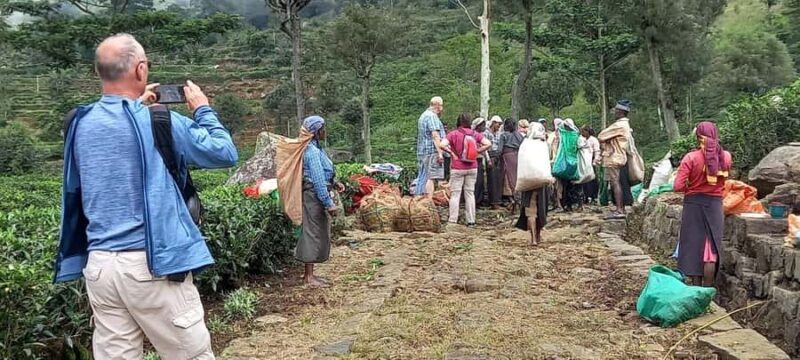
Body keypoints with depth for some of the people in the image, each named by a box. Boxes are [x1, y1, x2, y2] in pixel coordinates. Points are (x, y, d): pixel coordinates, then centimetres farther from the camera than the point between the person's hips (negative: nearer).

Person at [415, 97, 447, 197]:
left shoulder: (423, 115, 23)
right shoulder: (432, 116, -10)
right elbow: (435, 135, -19)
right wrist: (440, 153, -22)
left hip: (422, 152, 10)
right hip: (432, 151, -10)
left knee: (422, 177, 11)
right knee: (431, 177, -11)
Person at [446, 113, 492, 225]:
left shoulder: (453, 134, -7)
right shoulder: (475, 134, 1)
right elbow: (488, 144, -5)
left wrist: (452, 153, -7)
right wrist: (477, 151, 1)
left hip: (457, 168, -3)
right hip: (472, 168, 3)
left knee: (455, 194, 3)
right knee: (470, 193, 11)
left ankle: (453, 220, 2)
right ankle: (471, 221, 12)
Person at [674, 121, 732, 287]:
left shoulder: (691, 158, -14)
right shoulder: (726, 157, -2)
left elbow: (678, 186, -16)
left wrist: (690, 187, 4)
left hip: (694, 205, -2)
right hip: (715, 205, 2)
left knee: (694, 247, 8)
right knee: (711, 249, 7)